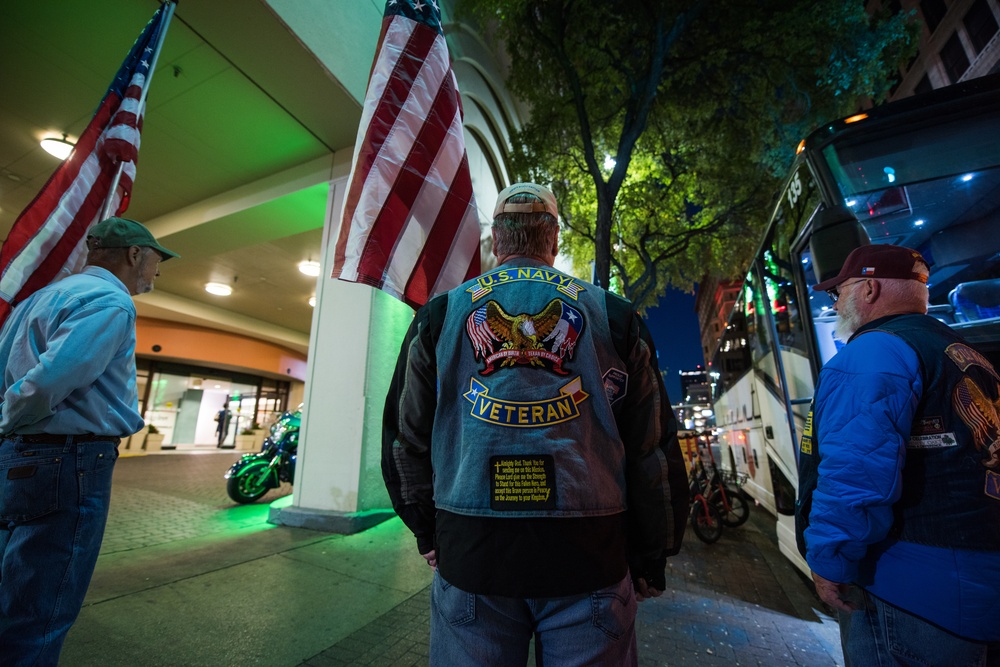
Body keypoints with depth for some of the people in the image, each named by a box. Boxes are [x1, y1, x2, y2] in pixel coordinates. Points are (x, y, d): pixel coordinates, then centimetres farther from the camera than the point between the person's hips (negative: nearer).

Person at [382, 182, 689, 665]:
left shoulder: (439, 314, 3)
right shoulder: (612, 314, 1)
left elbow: (406, 438, 6)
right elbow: (653, 447, 2)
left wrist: (427, 531, 18)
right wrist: (652, 557, 12)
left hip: (469, 552, 1)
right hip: (590, 552, 0)